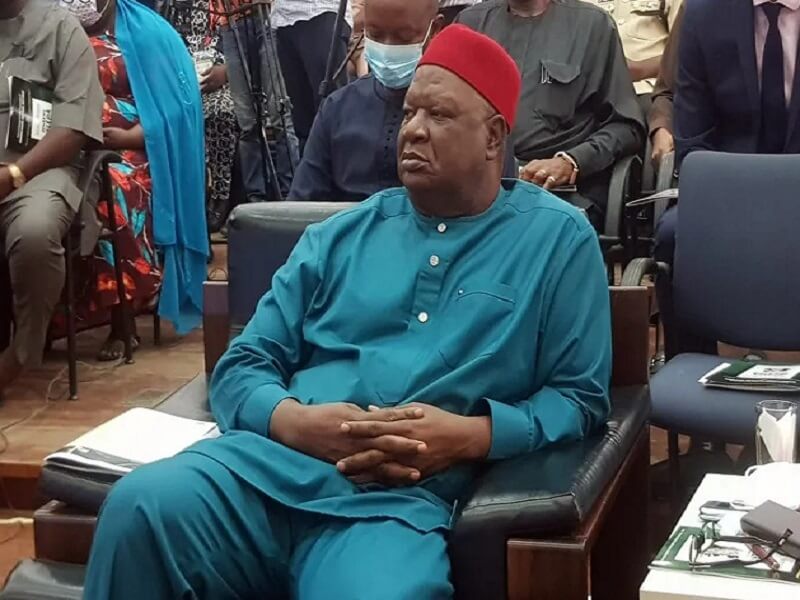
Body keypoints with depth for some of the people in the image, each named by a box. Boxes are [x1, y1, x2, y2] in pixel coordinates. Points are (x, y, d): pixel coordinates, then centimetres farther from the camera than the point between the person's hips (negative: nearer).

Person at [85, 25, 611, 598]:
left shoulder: (558, 238, 12)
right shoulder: (341, 236, 20)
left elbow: (580, 396, 9)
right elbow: (243, 366, 16)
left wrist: (472, 435, -10)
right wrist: (294, 421, -8)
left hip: (401, 495, -3)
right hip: (269, 462, 3)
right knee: (140, 508, -28)